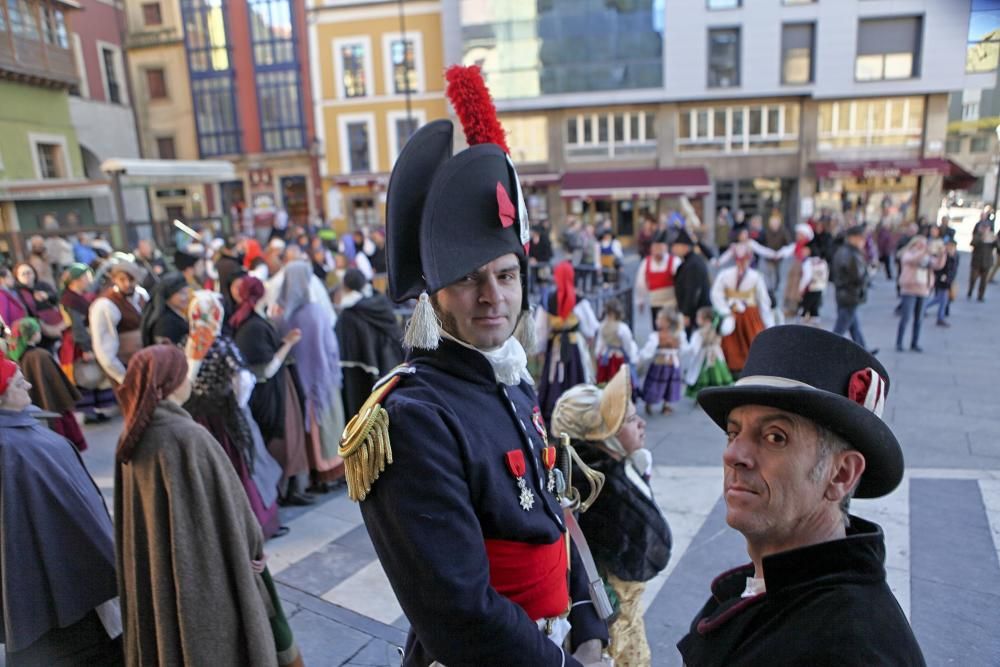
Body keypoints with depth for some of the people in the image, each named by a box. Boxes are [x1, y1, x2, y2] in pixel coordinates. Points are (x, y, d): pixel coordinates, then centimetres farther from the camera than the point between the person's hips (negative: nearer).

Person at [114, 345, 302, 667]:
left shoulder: (132, 436, -3)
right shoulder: (189, 437, -27)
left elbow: (134, 510, 8)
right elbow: (227, 505, -19)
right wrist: (252, 551, -3)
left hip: (152, 569, 7)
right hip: (204, 570, -7)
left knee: (165, 637, 23)